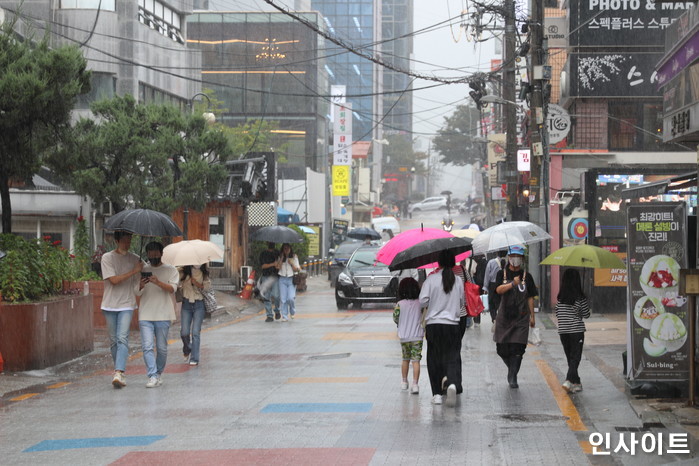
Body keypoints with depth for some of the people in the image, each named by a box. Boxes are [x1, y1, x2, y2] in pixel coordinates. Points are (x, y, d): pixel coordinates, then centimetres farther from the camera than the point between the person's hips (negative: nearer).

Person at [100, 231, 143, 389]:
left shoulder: (135, 259, 7)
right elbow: (114, 280, -12)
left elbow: (139, 281, 16)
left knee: (122, 338, -15)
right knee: (114, 340, 8)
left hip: (127, 305, 0)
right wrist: (134, 271, -14)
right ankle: (120, 371, 21)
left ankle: (119, 373, -24)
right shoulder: (107, 258, -2)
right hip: (110, 304, 0)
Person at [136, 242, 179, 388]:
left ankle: (158, 373, 21)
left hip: (163, 315, -1)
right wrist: (141, 286, -15)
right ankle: (153, 376, -14)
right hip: (145, 315, 1)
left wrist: (158, 283, -26)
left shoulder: (170, 270, 6)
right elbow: (137, 293, 9)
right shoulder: (143, 271, 13)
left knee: (161, 348, 4)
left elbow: (172, 288, -8)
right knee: (147, 346, -11)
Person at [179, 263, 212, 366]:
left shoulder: (204, 273, 6)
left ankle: (194, 359, -1)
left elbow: (208, 287, 0)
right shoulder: (184, 272, 3)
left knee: (195, 332, -7)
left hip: (199, 304, 0)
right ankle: (187, 350, 28)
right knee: (184, 332, -3)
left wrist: (197, 284, -14)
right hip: (186, 303, 0)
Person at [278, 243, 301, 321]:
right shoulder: (280, 258, 9)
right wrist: (281, 258, -9)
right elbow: (278, 267, -6)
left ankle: (292, 311, 15)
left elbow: (297, 270, 4)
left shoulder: (294, 257, 6)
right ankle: (284, 316, 4)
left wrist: (291, 263, -9)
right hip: (282, 279, 1)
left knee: (290, 298, -13)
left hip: (291, 279, -1)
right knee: (283, 299, -3)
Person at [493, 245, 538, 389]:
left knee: (517, 348, -8)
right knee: (502, 348, 3)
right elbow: (499, 289, -13)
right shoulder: (502, 274, 4)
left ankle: (513, 377, -4)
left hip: (521, 317, -1)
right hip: (504, 316, 1)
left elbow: (530, 297, 9)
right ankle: (512, 368, 29)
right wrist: (513, 284, -29)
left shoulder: (527, 276, 6)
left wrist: (532, 316, 7)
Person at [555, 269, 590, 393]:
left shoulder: (560, 298, 0)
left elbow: (557, 314, 6)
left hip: (563, 331, 4)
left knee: (570, 357, 13)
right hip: (577, 331, -4)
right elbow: (586, 315, -4)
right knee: (575, 357, -2)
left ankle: (576, 382, 18)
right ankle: (569, 381, -18)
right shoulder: (580, 298, -11)